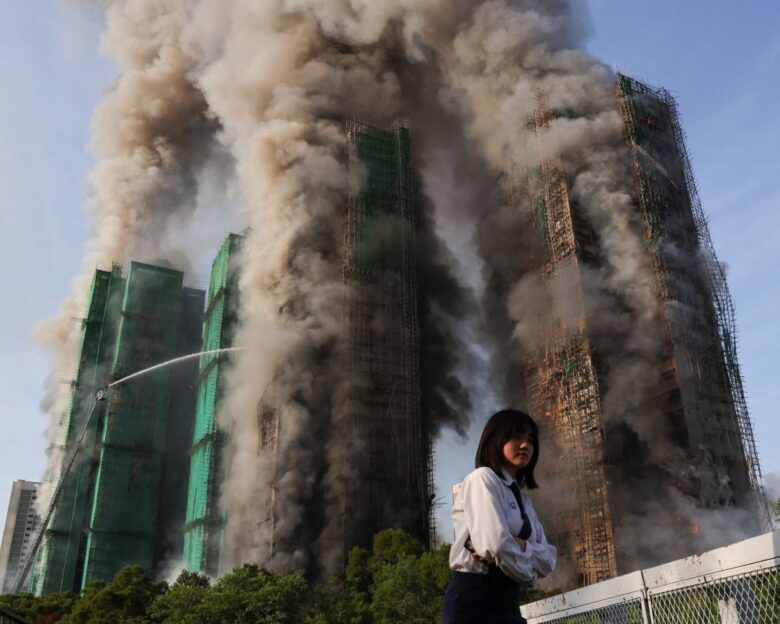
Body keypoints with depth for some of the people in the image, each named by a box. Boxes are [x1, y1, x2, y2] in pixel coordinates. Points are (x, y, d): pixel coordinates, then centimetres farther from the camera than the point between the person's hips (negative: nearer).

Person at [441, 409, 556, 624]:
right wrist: (526, 568, 0)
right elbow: (495, 544, -19)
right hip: (473, 600, -9)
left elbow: (548, 559, 10)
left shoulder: (522, 498, 20)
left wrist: (521, 545, -10)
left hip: (507, 602, 9)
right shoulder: (482, 479, -5)